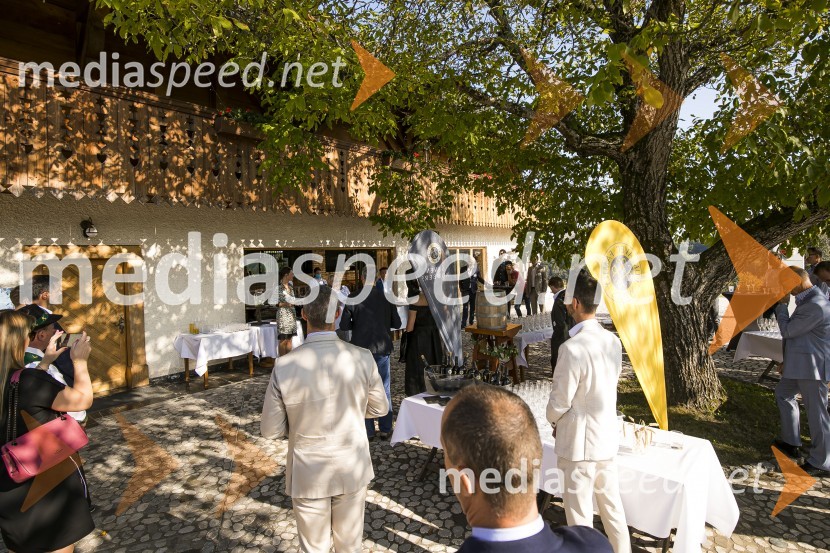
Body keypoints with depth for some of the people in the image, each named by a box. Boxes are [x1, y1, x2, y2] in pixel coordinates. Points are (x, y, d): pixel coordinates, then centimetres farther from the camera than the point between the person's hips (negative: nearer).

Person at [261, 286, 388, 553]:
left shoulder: (284, 366, -22)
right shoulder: (362, 358, -19)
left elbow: (270, 429, -11)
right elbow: (380, 408, -3)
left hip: (308, 474, -1)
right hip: (352, 469, 1)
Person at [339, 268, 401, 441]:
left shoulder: (353, 298, -10)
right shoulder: (386, 297, -5)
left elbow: (344, 325, -10)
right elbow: (397, 323, 0)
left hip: (361, 349, -1)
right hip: (382, 348, 2)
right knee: (384, 389, 12)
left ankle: (368, 431, 16)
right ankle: (385, 429, 20)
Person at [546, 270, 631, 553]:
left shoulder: (572, 348, -27)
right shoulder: (613, 341, -3)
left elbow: (559, 402, -18)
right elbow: (609, 387, 8)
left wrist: (554, 421, 4)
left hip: (580, 441, -7)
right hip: (608, 435, 7)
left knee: (579, 511, 11)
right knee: (611, 503, 24)